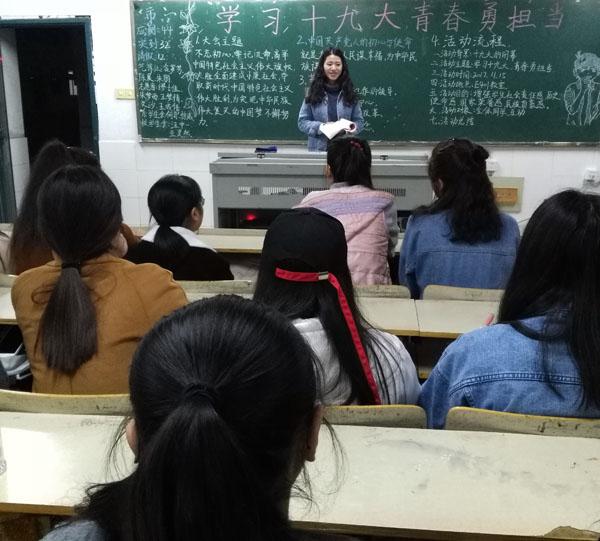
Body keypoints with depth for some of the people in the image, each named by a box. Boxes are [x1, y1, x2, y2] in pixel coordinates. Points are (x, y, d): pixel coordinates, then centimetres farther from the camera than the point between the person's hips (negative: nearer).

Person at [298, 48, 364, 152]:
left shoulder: (349, 92, 2)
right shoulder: (313, 91, -1)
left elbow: (359, 121, 6)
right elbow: (302, 122, -1)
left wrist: (352, 127, -15)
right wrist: (320, 127, -17)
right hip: (318, 148, -1)